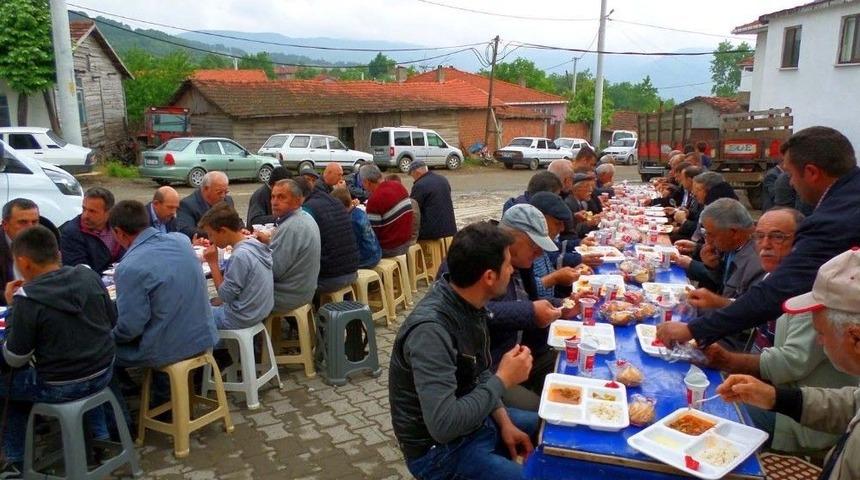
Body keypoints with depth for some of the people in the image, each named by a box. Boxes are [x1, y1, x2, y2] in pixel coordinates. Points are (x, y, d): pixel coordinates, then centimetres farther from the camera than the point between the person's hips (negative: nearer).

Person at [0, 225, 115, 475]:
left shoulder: (27, 298, -21)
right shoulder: (89, 275, -7)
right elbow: (112, 320, 7)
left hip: (59, 388, -5)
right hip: (103, 373, 5)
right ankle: (100, 437, 35)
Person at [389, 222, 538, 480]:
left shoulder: (469, 304, -7)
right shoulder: (431, 329, -33)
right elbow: (443, 424, -35)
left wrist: (504, 422, -2)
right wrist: (503, 379, -25)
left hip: (474, 419, 8)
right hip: (440, 449, -8)